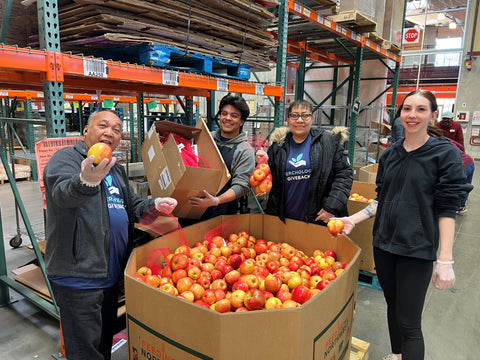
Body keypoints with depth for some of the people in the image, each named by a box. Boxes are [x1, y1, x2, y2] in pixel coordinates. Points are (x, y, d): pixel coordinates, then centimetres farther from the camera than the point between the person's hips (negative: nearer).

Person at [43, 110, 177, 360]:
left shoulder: (116, 170, 17)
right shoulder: (67, 158, -8)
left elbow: (132, 206, 24)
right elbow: (64, 193, -30)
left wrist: (154, 205, 3)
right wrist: (86, 181, -52)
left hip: (111, 274, 8)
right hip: (78, 276, -8)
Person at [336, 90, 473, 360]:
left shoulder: (446, 154, -6)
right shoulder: (390, 154, 8)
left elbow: (447, 210, -10)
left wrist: (445, 260, -14)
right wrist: (354, 220, 0)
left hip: (417, 249, -5)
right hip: (384, 243, 5)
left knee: (409, 322, 0)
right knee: (393, 306, 19)